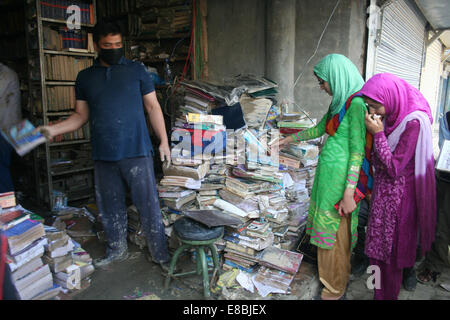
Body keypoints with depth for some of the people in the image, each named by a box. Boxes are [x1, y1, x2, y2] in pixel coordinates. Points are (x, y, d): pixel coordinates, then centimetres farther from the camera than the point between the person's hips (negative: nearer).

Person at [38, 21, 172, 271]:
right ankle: (116, 250, 33)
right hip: (103, 155, 3)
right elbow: (81, 116, 12)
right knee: (110, 206, 13)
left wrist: (164, 141, -3)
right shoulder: (85, 77, 11)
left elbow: (153, 107, 4)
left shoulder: (136, 70, 4)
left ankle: (159, 253, 14)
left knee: (149, 204, -1)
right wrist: (53, 130, -3)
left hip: (136, 152, -3)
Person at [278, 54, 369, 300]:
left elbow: (357, 152, -20)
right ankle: (337, 274, 39)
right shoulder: (340, 102, 11)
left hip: (340, 176, -9)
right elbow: (318, 129, 24)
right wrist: (289, 139, 33)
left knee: (335, 230, 4)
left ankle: (335, 289, 24)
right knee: (328, 224, 19)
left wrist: (348, 194, -21)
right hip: (327, 172, 9)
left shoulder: (356, 104, -17)